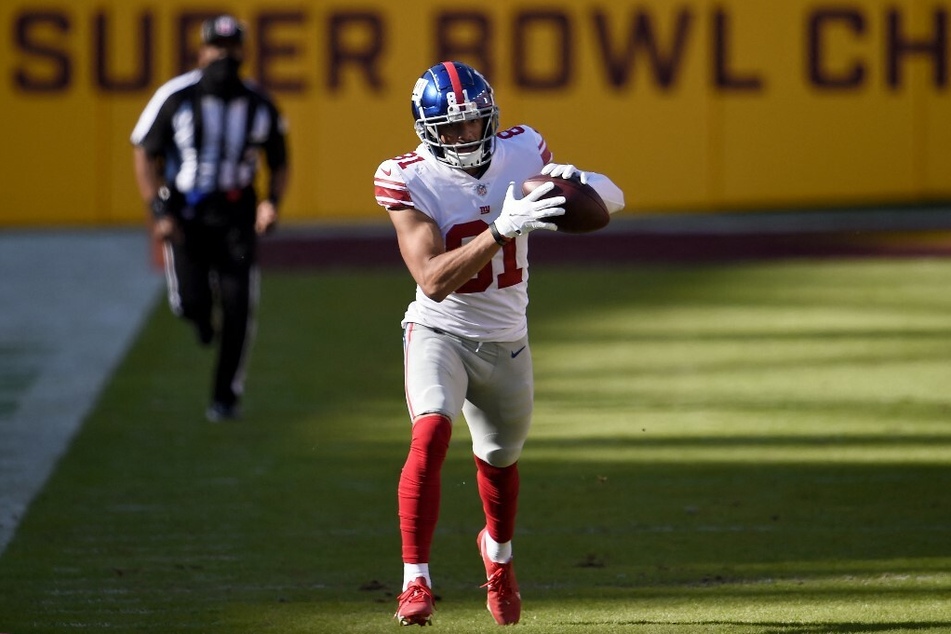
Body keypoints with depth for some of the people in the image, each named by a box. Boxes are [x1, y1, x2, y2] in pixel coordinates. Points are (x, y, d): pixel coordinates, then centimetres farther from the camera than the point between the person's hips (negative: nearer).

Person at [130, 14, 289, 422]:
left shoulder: (259, 106, -3)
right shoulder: (175, 98, -10)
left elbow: (278, 162, 10)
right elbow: (144, 154, -3)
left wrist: (272, 201, -9)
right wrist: (159, 212, -11)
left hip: (235, 213, 1)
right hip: (184, 212, -1)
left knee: (238, 309, -6)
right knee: (190, 302, -12)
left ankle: (225, 396, 8)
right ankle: (202, 314, 29)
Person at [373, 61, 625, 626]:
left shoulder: (521, 152, -10)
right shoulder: (411, 182, -20)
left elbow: (612, 199, -2)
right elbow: (433, 279, -30)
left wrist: (575, 181, -26)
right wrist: (502, 229, -41)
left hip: (506, 339, 4)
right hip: (439, 331, -4)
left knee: (501, 457, 22)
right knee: (431, 435, -29)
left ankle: (498, 552, 54)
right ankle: (416, 582, -23)